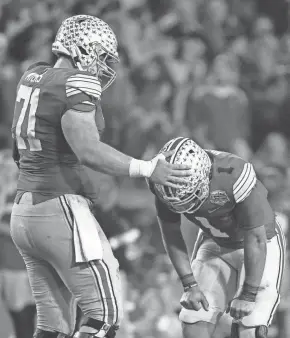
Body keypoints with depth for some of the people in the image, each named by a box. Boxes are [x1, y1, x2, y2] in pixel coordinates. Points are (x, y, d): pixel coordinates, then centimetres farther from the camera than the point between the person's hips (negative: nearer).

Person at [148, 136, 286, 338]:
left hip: (261, 248, -4)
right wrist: (190, 285, -12)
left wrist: (248, 296, -20)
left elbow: (255, 241, -27)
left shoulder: (234, 177, -37)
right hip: (215, 244, 4)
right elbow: (171, 233, -8)